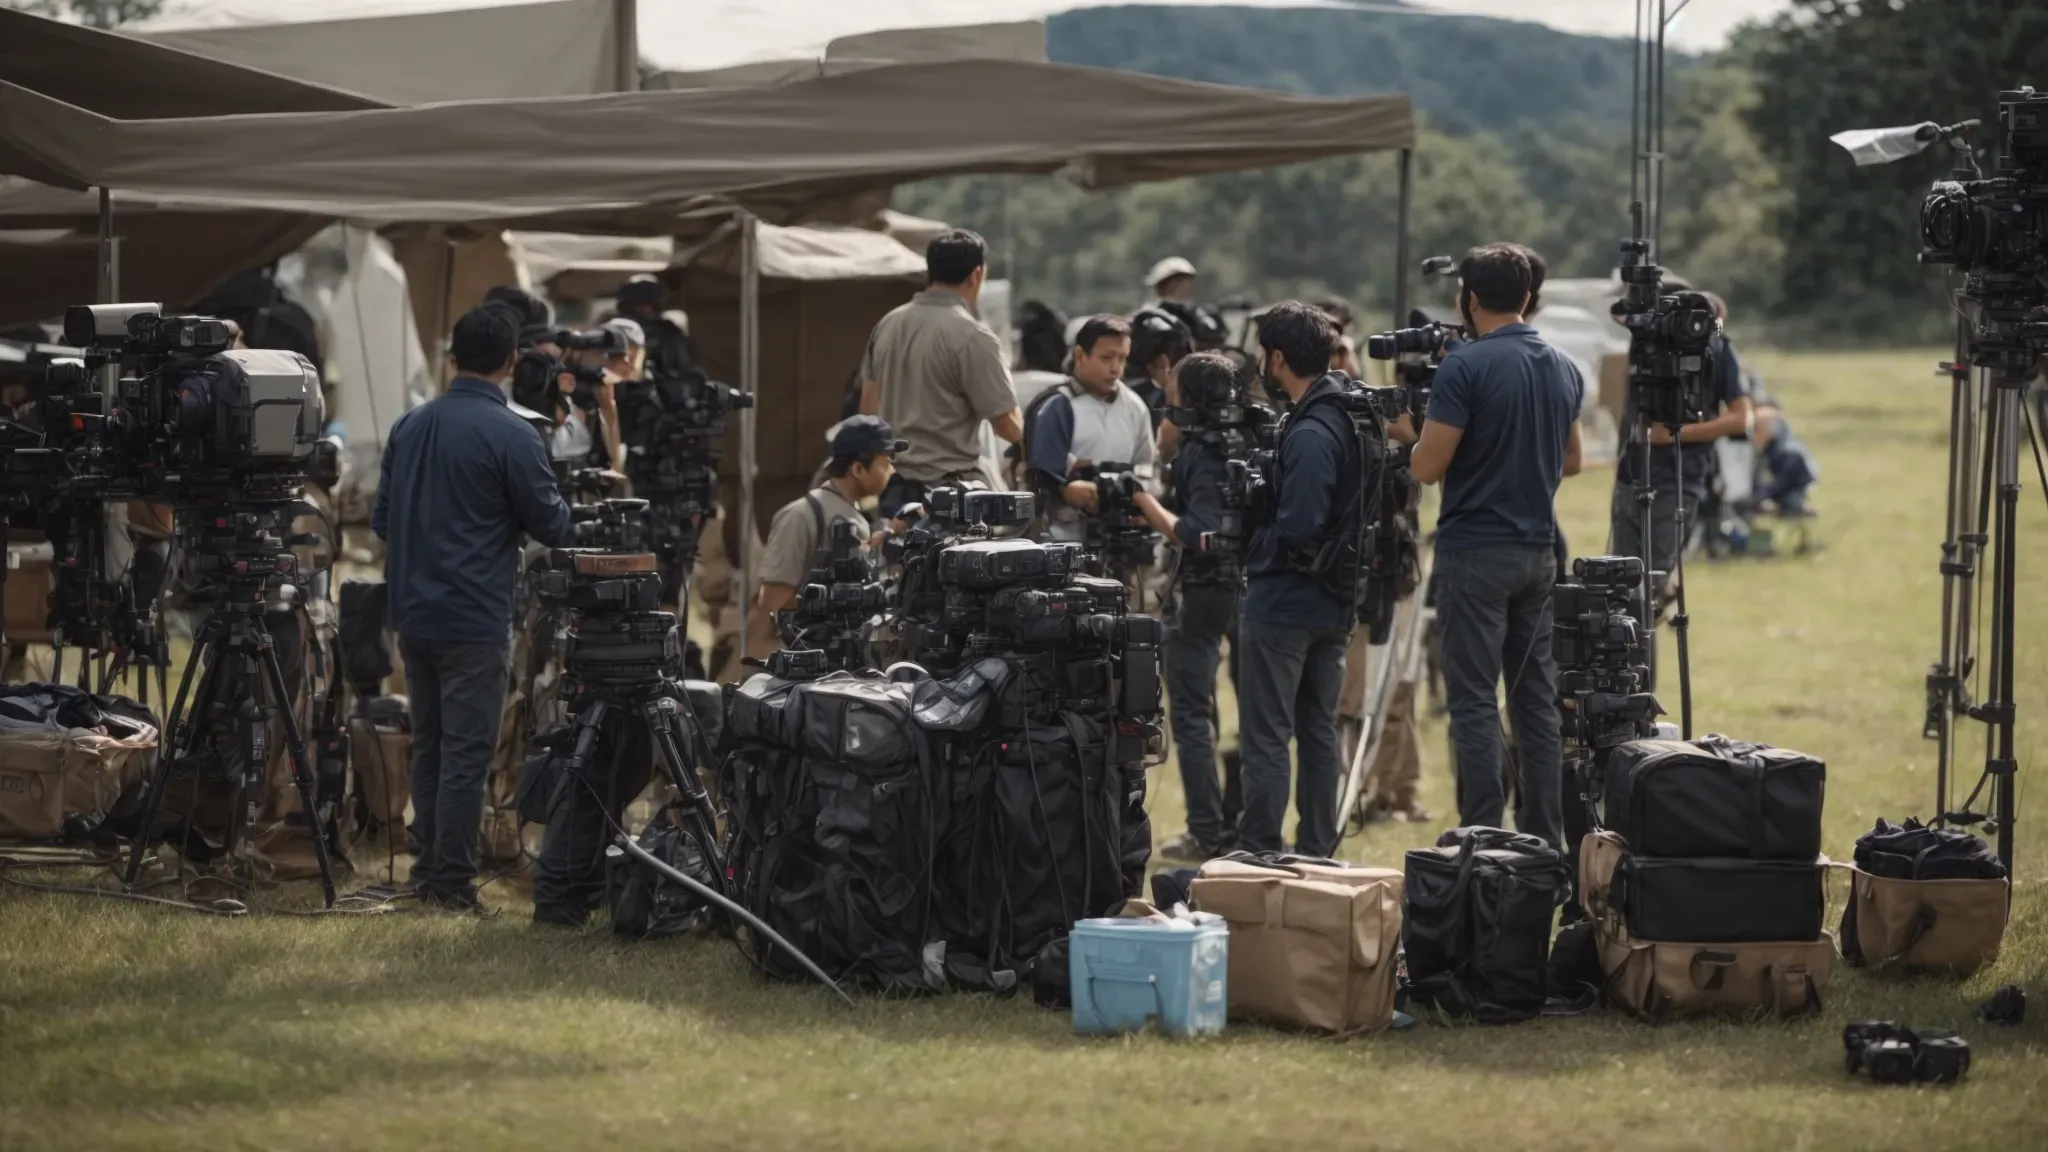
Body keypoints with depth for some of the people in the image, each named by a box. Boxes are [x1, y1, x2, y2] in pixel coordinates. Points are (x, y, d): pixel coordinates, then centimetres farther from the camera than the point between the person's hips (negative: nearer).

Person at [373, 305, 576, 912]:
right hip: (475, 621, -7)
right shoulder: (510, 435, -14)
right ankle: (451, 879, -2)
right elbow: (552, 527, -7)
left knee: (428, 743, 15)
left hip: (414, 613, 7)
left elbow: (381, 520, 14)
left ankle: (428, 867, 20)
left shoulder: (409, 426, 6)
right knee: (466, 750, -3)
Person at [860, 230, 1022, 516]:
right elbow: (1010, 428, -9)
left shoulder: (887, 326, 10)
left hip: (892, 489, 7)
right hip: (948, 489, -7)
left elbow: (868, 408, 17)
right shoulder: (972, 337, -12)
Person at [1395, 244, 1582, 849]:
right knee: (1537, 698, 11)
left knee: (1475, 701, -4)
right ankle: (1545, 839, 12)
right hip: (1538, 550, 6)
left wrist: (1413, 433, 5)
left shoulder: (1466, 367, -14)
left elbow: (1427, 467, -14)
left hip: (1475, 550, -6)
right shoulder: (1563, 369, 8)